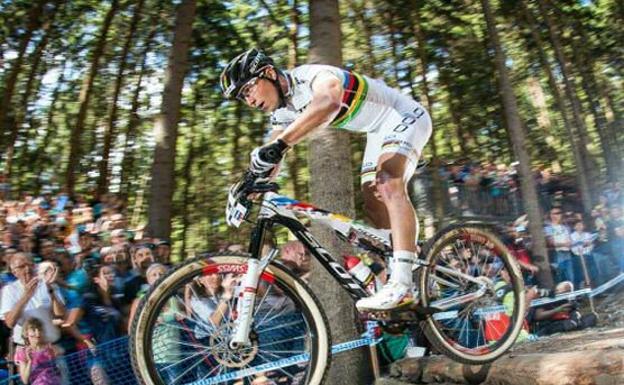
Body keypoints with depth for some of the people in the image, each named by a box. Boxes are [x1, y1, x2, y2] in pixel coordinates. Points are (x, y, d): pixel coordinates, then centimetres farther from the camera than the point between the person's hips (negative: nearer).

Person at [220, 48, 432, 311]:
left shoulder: (313, 76, -29)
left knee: (389, 183, -32)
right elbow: (267, 163, -2)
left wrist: (278, 144, -61)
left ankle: (402, 284, -38)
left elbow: (329, 103, -53)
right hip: (378, 132, 9)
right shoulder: (282, 112, -2)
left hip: (404, 116, -9)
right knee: (374, 207, 3)